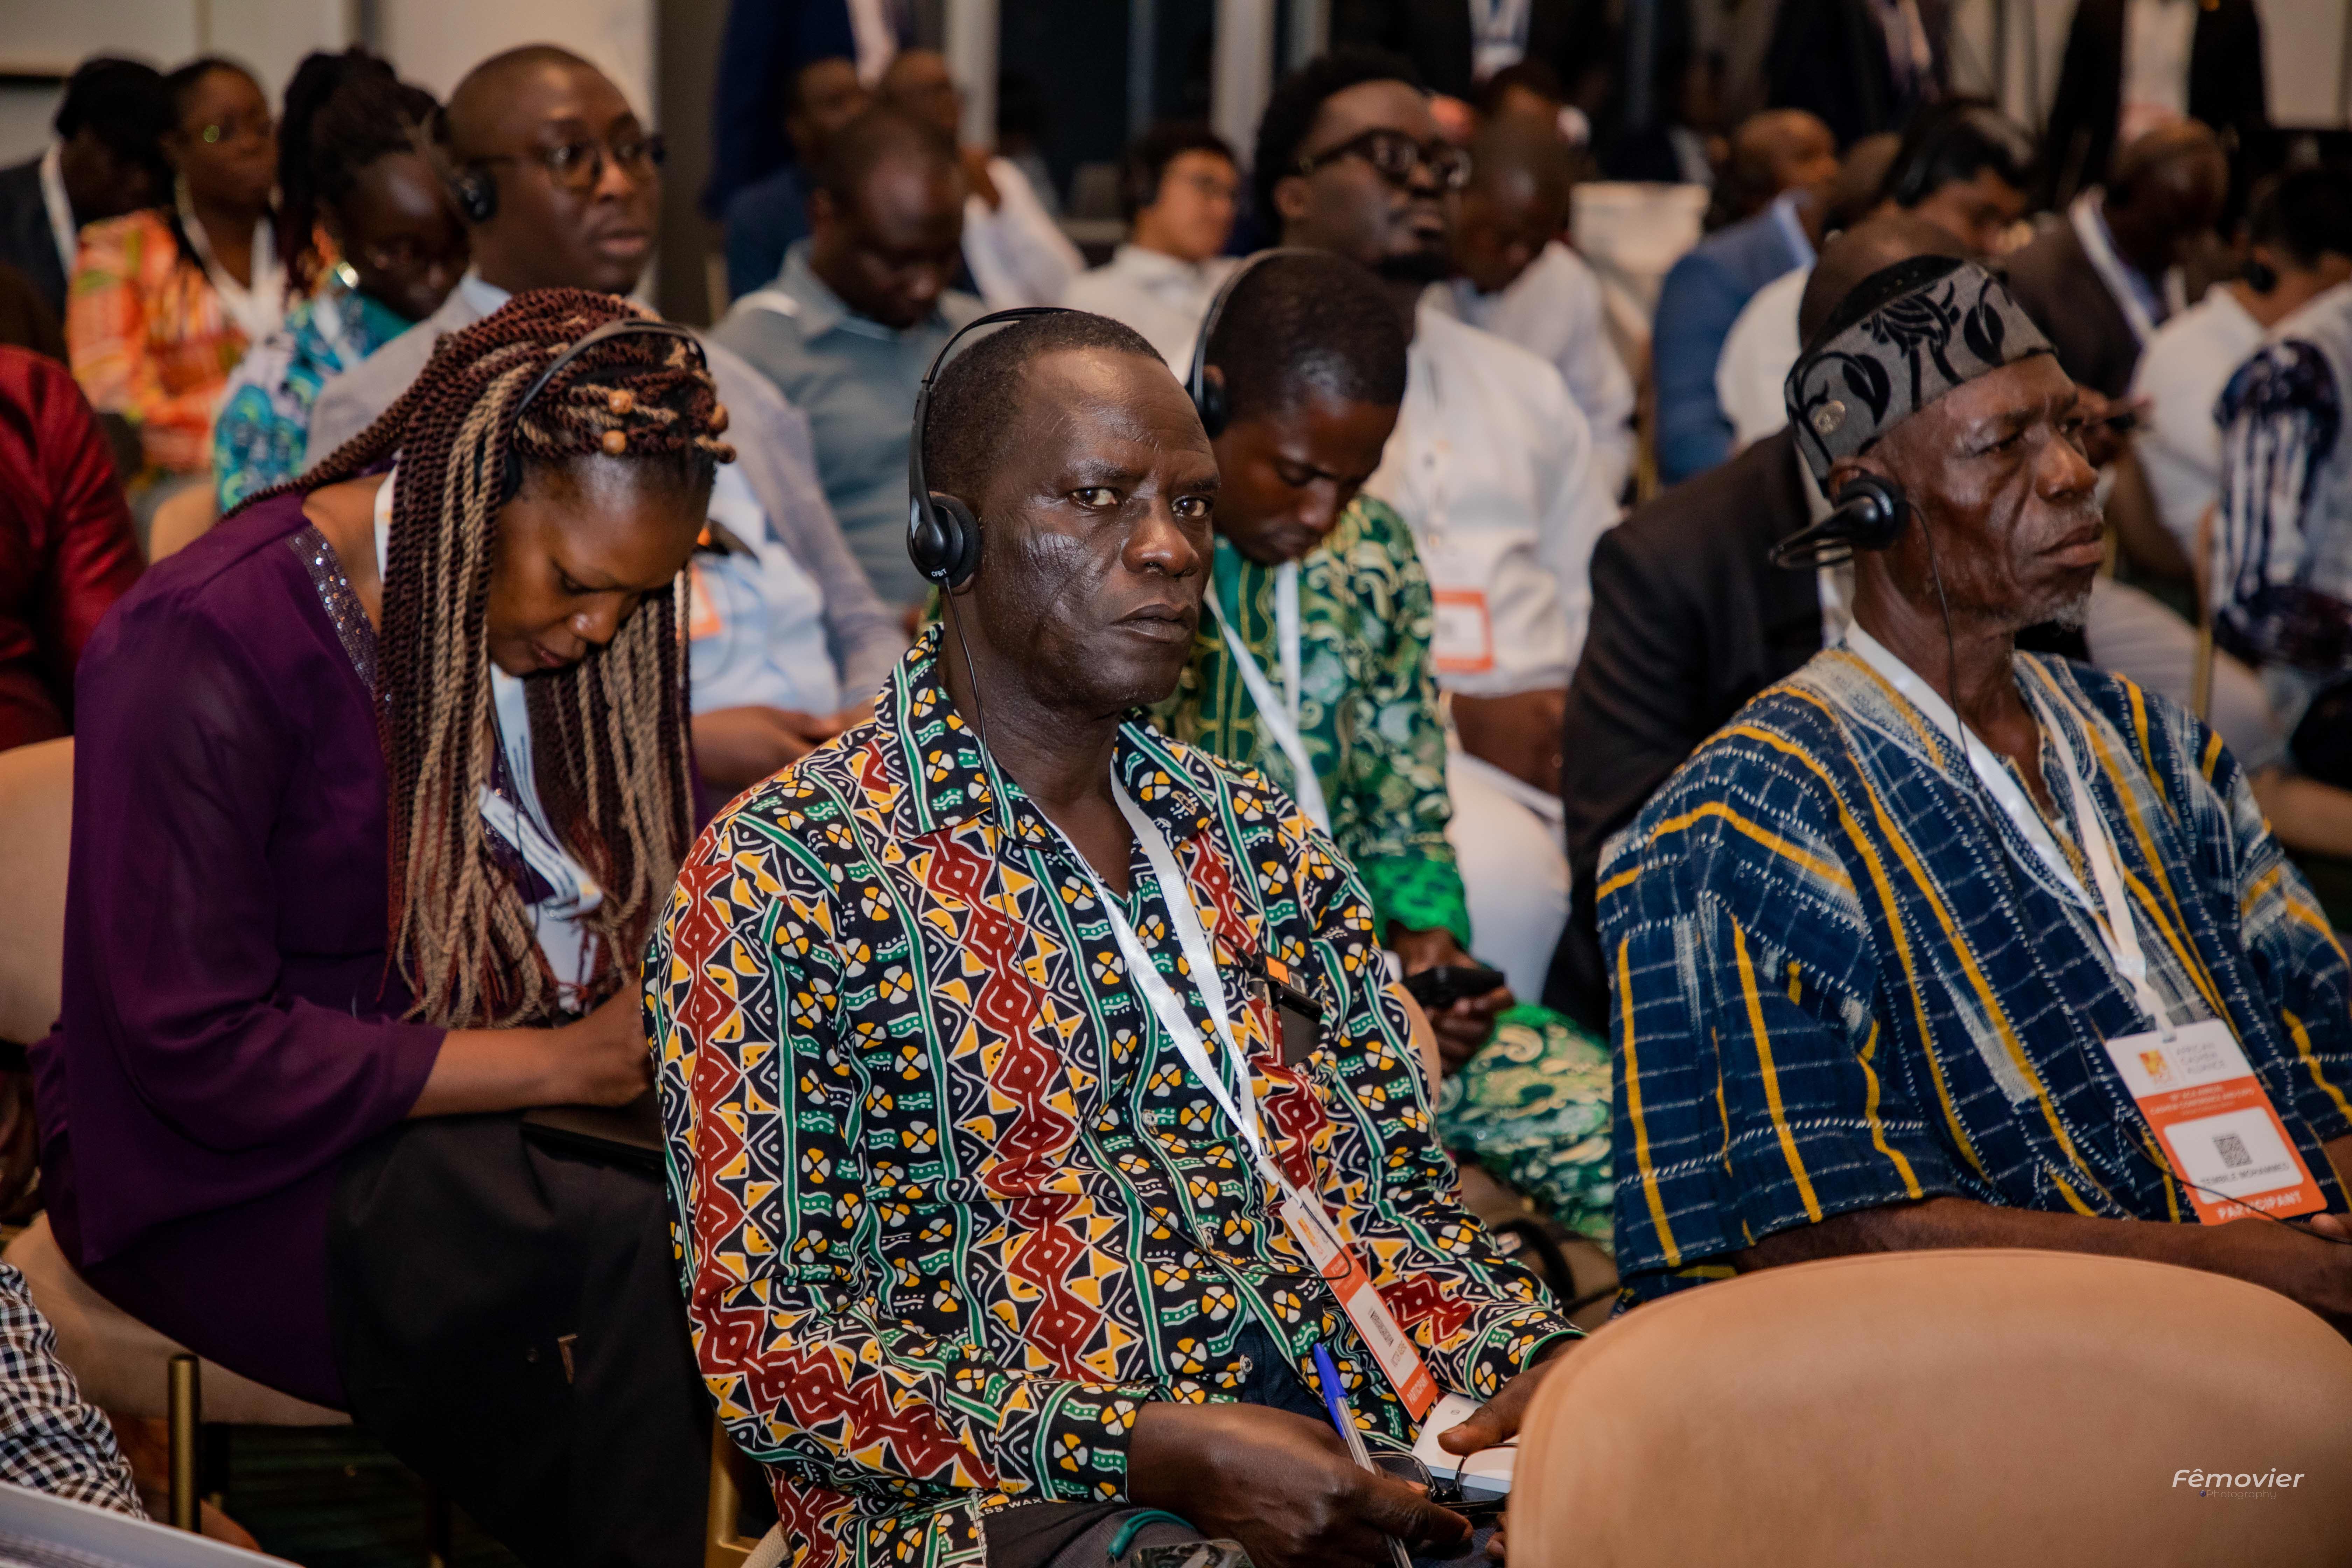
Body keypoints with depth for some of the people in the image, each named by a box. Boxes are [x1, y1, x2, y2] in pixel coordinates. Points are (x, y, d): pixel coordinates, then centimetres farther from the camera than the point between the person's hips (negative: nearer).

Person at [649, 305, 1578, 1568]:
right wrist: (1154, 1451, -20)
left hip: (1363, 1458, 7)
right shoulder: (780, 878, -3)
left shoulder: (1262, 840, 18)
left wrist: (1528, 1358, -4)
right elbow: (761, 1346, -8)